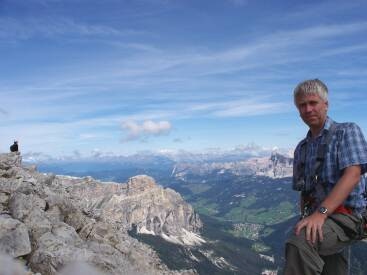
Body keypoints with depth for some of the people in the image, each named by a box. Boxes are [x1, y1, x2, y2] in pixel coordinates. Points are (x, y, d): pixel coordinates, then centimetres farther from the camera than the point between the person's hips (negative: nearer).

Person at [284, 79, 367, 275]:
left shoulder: (347, 131, -3)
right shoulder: (301, 148, 16)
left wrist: (321, 213, -28)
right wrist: (306, 219, 5)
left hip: (345, 217, -7)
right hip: (319, 220, 7)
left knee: (299, 243, -33)